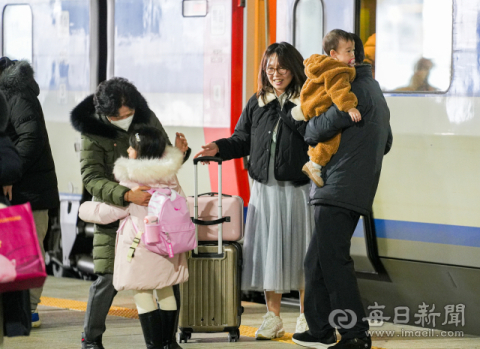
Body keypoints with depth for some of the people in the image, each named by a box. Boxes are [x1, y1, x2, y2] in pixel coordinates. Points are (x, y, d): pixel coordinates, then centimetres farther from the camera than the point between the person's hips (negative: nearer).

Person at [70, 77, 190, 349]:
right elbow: (92, 179, -21)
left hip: (153, 207, 4)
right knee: (108, 277, -7)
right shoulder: (93, 132, -12)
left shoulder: (147, 119, -1)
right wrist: (127, 195, -35)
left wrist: (180, 151, -11)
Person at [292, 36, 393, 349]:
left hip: (340, 191, -10)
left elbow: (322, 127, -17)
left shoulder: (357, 91, -12)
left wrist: (306, 130, 4)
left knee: (333, 260, -10)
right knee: (317, 261, 13)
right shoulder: (375, 91, 22)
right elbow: (385, 143, 31)